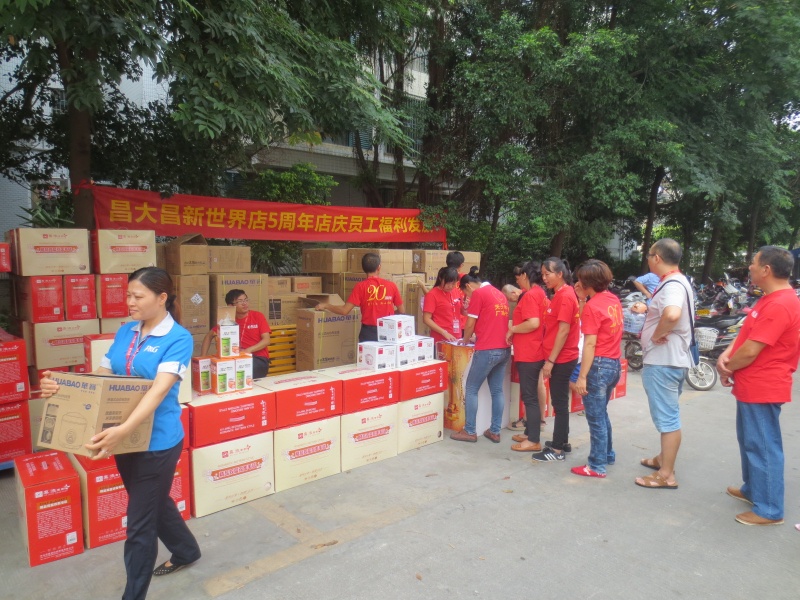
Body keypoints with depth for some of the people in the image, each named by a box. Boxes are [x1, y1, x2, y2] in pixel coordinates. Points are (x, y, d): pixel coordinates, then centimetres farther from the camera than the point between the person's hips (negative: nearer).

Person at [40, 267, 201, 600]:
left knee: (139, 524, 4)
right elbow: (102, 375, 5)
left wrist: (123, 430, -41)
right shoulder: (125, 332, 4)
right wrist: (62, 387, -15)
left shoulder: (178, 338, -17)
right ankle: (186, 550, 50)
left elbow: (160, 389, -29)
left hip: (157, 441, -7)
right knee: (153, 503, 25)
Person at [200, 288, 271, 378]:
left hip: (259, 359, -2)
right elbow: (209, 336, 15)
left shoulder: (258, 316, 1)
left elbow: (266, 340, -5)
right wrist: (203, 357, 2)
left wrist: (248, 350, -20)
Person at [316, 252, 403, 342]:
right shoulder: (391, 285, -1)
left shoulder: (361, 286, -7)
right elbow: (401, 311, 6)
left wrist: (325, 305, 5)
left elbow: (344, 311, -10)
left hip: (369, 332, -2)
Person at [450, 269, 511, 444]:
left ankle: (470, 431, 8)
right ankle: (495, 431, 17)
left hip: (487, 350, -8)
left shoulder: (478, 293, -7)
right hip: (504, 349, 8)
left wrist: (465, 340, 13)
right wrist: (477, 337, 26)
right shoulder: (499, 293, 16)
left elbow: (470, 324, -5)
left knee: (471, 389, 4)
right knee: (497, 390, 12)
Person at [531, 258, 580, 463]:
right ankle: (562, 441, 27)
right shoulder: (560, 294, 13)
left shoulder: (565, 296, -17)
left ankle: (557, 449, 6)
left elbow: (563, 331, -21)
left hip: (561, 359, -10)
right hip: (559, 358, 10)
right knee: (560, 401, 16)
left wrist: (550, 360, -20)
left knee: (559, 402, -2)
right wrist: (551, 358, 16)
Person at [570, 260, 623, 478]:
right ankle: (608, 455, 36)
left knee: (595, 417, 1)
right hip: (614, 363, 9)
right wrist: (582, 299, 10)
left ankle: (597, 466, 10)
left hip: (599, 364, -9)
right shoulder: (613, 300, 7)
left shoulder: (592, 306, -16)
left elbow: (590, 344, -20)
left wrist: (582, 376, -19)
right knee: (601, 413, 23)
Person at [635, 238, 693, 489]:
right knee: (667, 414, 21)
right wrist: (649, 309, 21)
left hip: (663, 361, -11)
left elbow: (672, 315, -41)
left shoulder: (672, 284, -21)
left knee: (667, 417, -3)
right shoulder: (676, 282, 13)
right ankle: (664, 458, 37)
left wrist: (656, 335, -25)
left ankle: (666, 475, 6)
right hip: (669, 359, 11)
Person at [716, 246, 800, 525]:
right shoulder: (772, 299, 11)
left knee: (763, 447, -1)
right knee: (750, 441, 22)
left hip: (762, 389, -11)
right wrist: (726, 354, -4)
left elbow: (750, 351, -24)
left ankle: (769, 510, 11)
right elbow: (747, 333, 14)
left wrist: (727, 368, -7)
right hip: (752, 386, 11)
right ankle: (752, 489, 38)